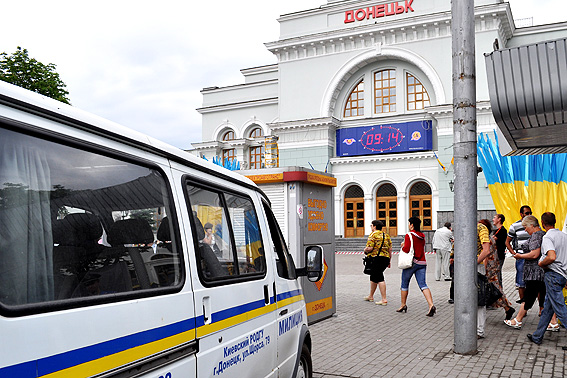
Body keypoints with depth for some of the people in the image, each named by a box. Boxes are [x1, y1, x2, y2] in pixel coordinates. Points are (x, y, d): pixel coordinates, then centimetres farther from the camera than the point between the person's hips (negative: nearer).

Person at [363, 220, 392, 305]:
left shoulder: (373, 234, -7)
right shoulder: (386, 235, 16)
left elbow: (370, 248, -15)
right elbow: (390, 250, 15)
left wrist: (365, 250, 6)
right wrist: (389, 261, 19)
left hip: (376, 258, -8)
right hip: (386, 258, 8)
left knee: (380, 279, -8)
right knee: (373, 277, 20)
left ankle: (384, 299, -12)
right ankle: (370, 296, 32)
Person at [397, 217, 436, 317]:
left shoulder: (409, 235, -9)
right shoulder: (422, 236, 12)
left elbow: (406, 249, -18)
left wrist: (403, 246, 3)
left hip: (411, 263, -5)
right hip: (422, 263, 5)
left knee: (404, 284, 12)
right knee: (423, 285, -2)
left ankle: (403, 305, 21)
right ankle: (431, 305, -20)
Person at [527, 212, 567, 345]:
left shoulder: (547, 237, -14)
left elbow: (552, 257, -29)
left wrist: (541, 263, -11)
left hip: (553, 275, -9)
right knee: (547, 307, 14)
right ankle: (537, 336, 22)